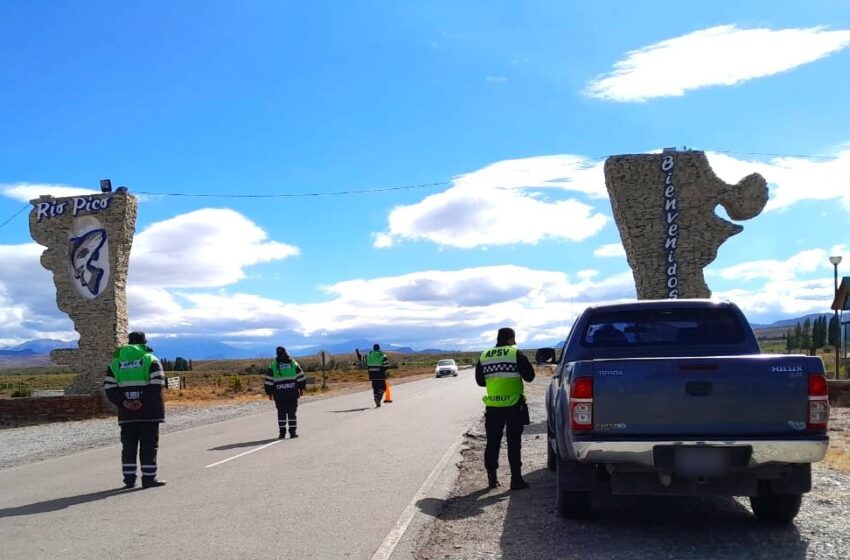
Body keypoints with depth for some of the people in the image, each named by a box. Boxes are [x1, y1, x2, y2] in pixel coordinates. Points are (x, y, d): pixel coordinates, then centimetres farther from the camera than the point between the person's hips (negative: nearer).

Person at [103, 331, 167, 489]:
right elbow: (156, 385, -14)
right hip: (148, 412, -3)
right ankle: (149, 478, 0)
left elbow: (109, 388, 2)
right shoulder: (151, 360, -1)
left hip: (126, 413, 4)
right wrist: (144, 401, -13)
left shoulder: (116, 362, 12)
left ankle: (129, 479, 10)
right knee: (149, 446, 1)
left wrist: (123, 402, -6)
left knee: (128, 446, 9)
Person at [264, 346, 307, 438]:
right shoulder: (293, 363, 6)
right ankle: (293, 431, 3)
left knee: (281, 413, 6)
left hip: (279, 393, -1)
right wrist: (301, 388, 14)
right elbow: (301, 377, 5)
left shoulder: (273, 365, 2)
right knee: (292, 412, 5)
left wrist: (269, 393, 8)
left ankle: (282, 432, 5)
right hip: (292, 392, 1)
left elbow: (268, 381, 1)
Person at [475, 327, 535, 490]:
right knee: (514, 443, 3)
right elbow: (529, 376, -6)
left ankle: (492, 478, 14)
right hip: (513, 405, -3)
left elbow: (480, 381, 12)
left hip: (492, 407, 3)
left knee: (492, 443, 11)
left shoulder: (484, 356, 6)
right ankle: (516, 479, 4)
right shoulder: (516, 354, -7)